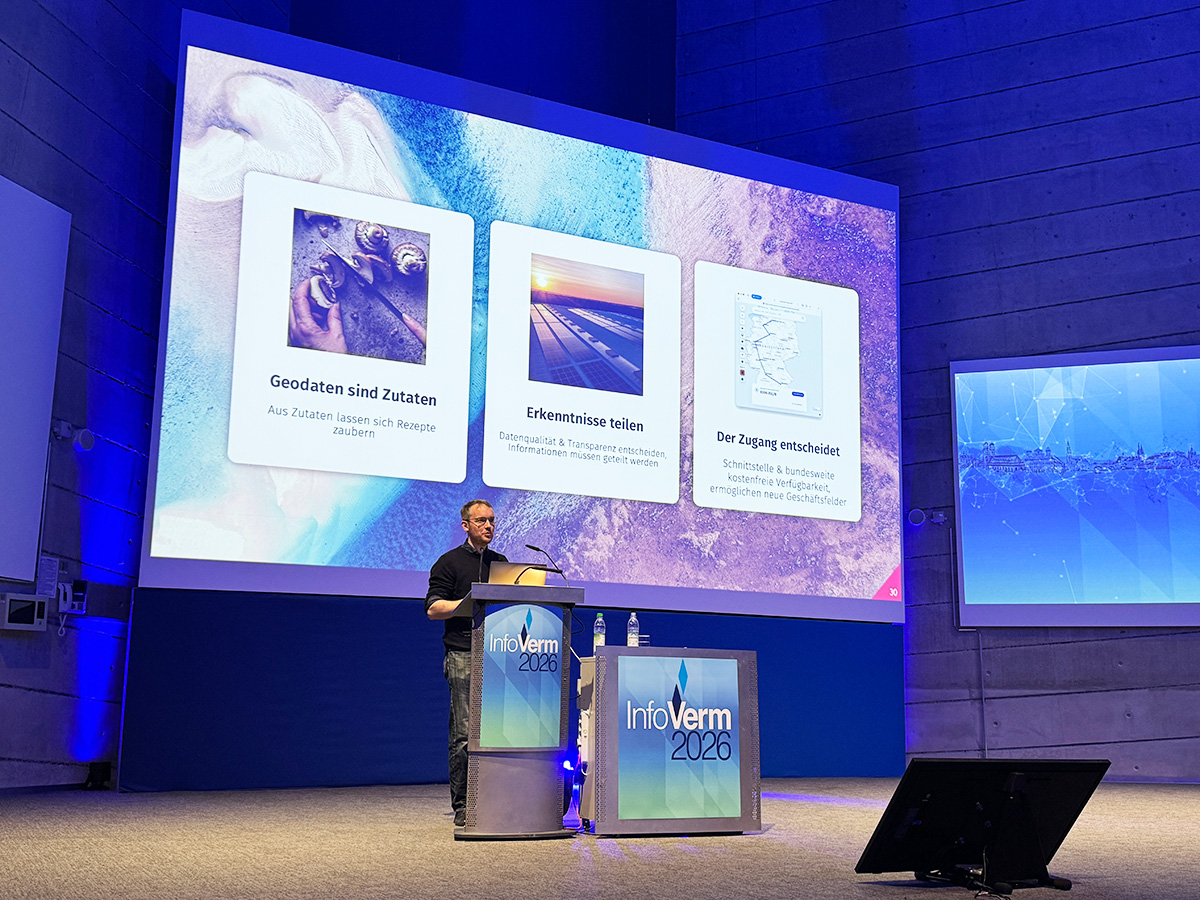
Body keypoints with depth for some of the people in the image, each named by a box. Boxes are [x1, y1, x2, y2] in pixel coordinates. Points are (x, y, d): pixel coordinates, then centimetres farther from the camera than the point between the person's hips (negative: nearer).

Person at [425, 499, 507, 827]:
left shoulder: (501, 563, 19)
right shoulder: (449, 562, 5)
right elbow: (433, 608, -2)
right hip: (463, 655, -5)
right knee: (464, 733, -6)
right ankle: (462, 806, 0)